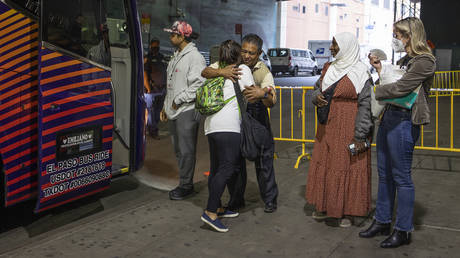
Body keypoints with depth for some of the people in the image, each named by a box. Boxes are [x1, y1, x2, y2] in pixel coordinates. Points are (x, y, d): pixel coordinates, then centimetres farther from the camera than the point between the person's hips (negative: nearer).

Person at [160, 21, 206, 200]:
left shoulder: (195, 57, -10)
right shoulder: (176, 56, 19)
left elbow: (199, 86, -19)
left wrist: (178, 100, -15)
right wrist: (166, 107, 21)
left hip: (187, 111, -9)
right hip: (174, 112, 9)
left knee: (186, 150, -4)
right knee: (179, 150, 13)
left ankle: (186, 186, 5)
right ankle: (184, 183, 23)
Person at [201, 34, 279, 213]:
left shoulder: (264, 72, -18)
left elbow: (271, 102, -30)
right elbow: (205, 73, -17)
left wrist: (263, 93, -53)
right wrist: (221, 72, -38)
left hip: (257, 116, -2)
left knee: (263, 158, -1)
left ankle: (270, 199, 15)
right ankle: (236, 199, 19)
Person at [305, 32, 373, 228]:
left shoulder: (360, 73, -11)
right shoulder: (328, 68, 10)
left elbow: (365, 105, -14)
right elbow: (317, 87, 22)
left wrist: (360, 136, -18)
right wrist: (317, 97, -4)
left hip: (348, 129, -7)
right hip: (328, 127, 7)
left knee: (348, 167, -1)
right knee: (324, 164, 12)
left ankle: (347, 211, 12)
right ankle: (325, 206, 26)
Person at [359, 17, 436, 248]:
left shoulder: (424, 62, -12)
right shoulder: (406, 60, 16)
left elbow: (400, 88, -20)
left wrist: (376, 91, -7)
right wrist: (381, 70, 6)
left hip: (404, 122, -9)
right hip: (389, 117, 9)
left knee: (401, 177, 0)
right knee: (384, 173, 14)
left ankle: (404, 231, 12)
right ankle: (382, 221, 27)